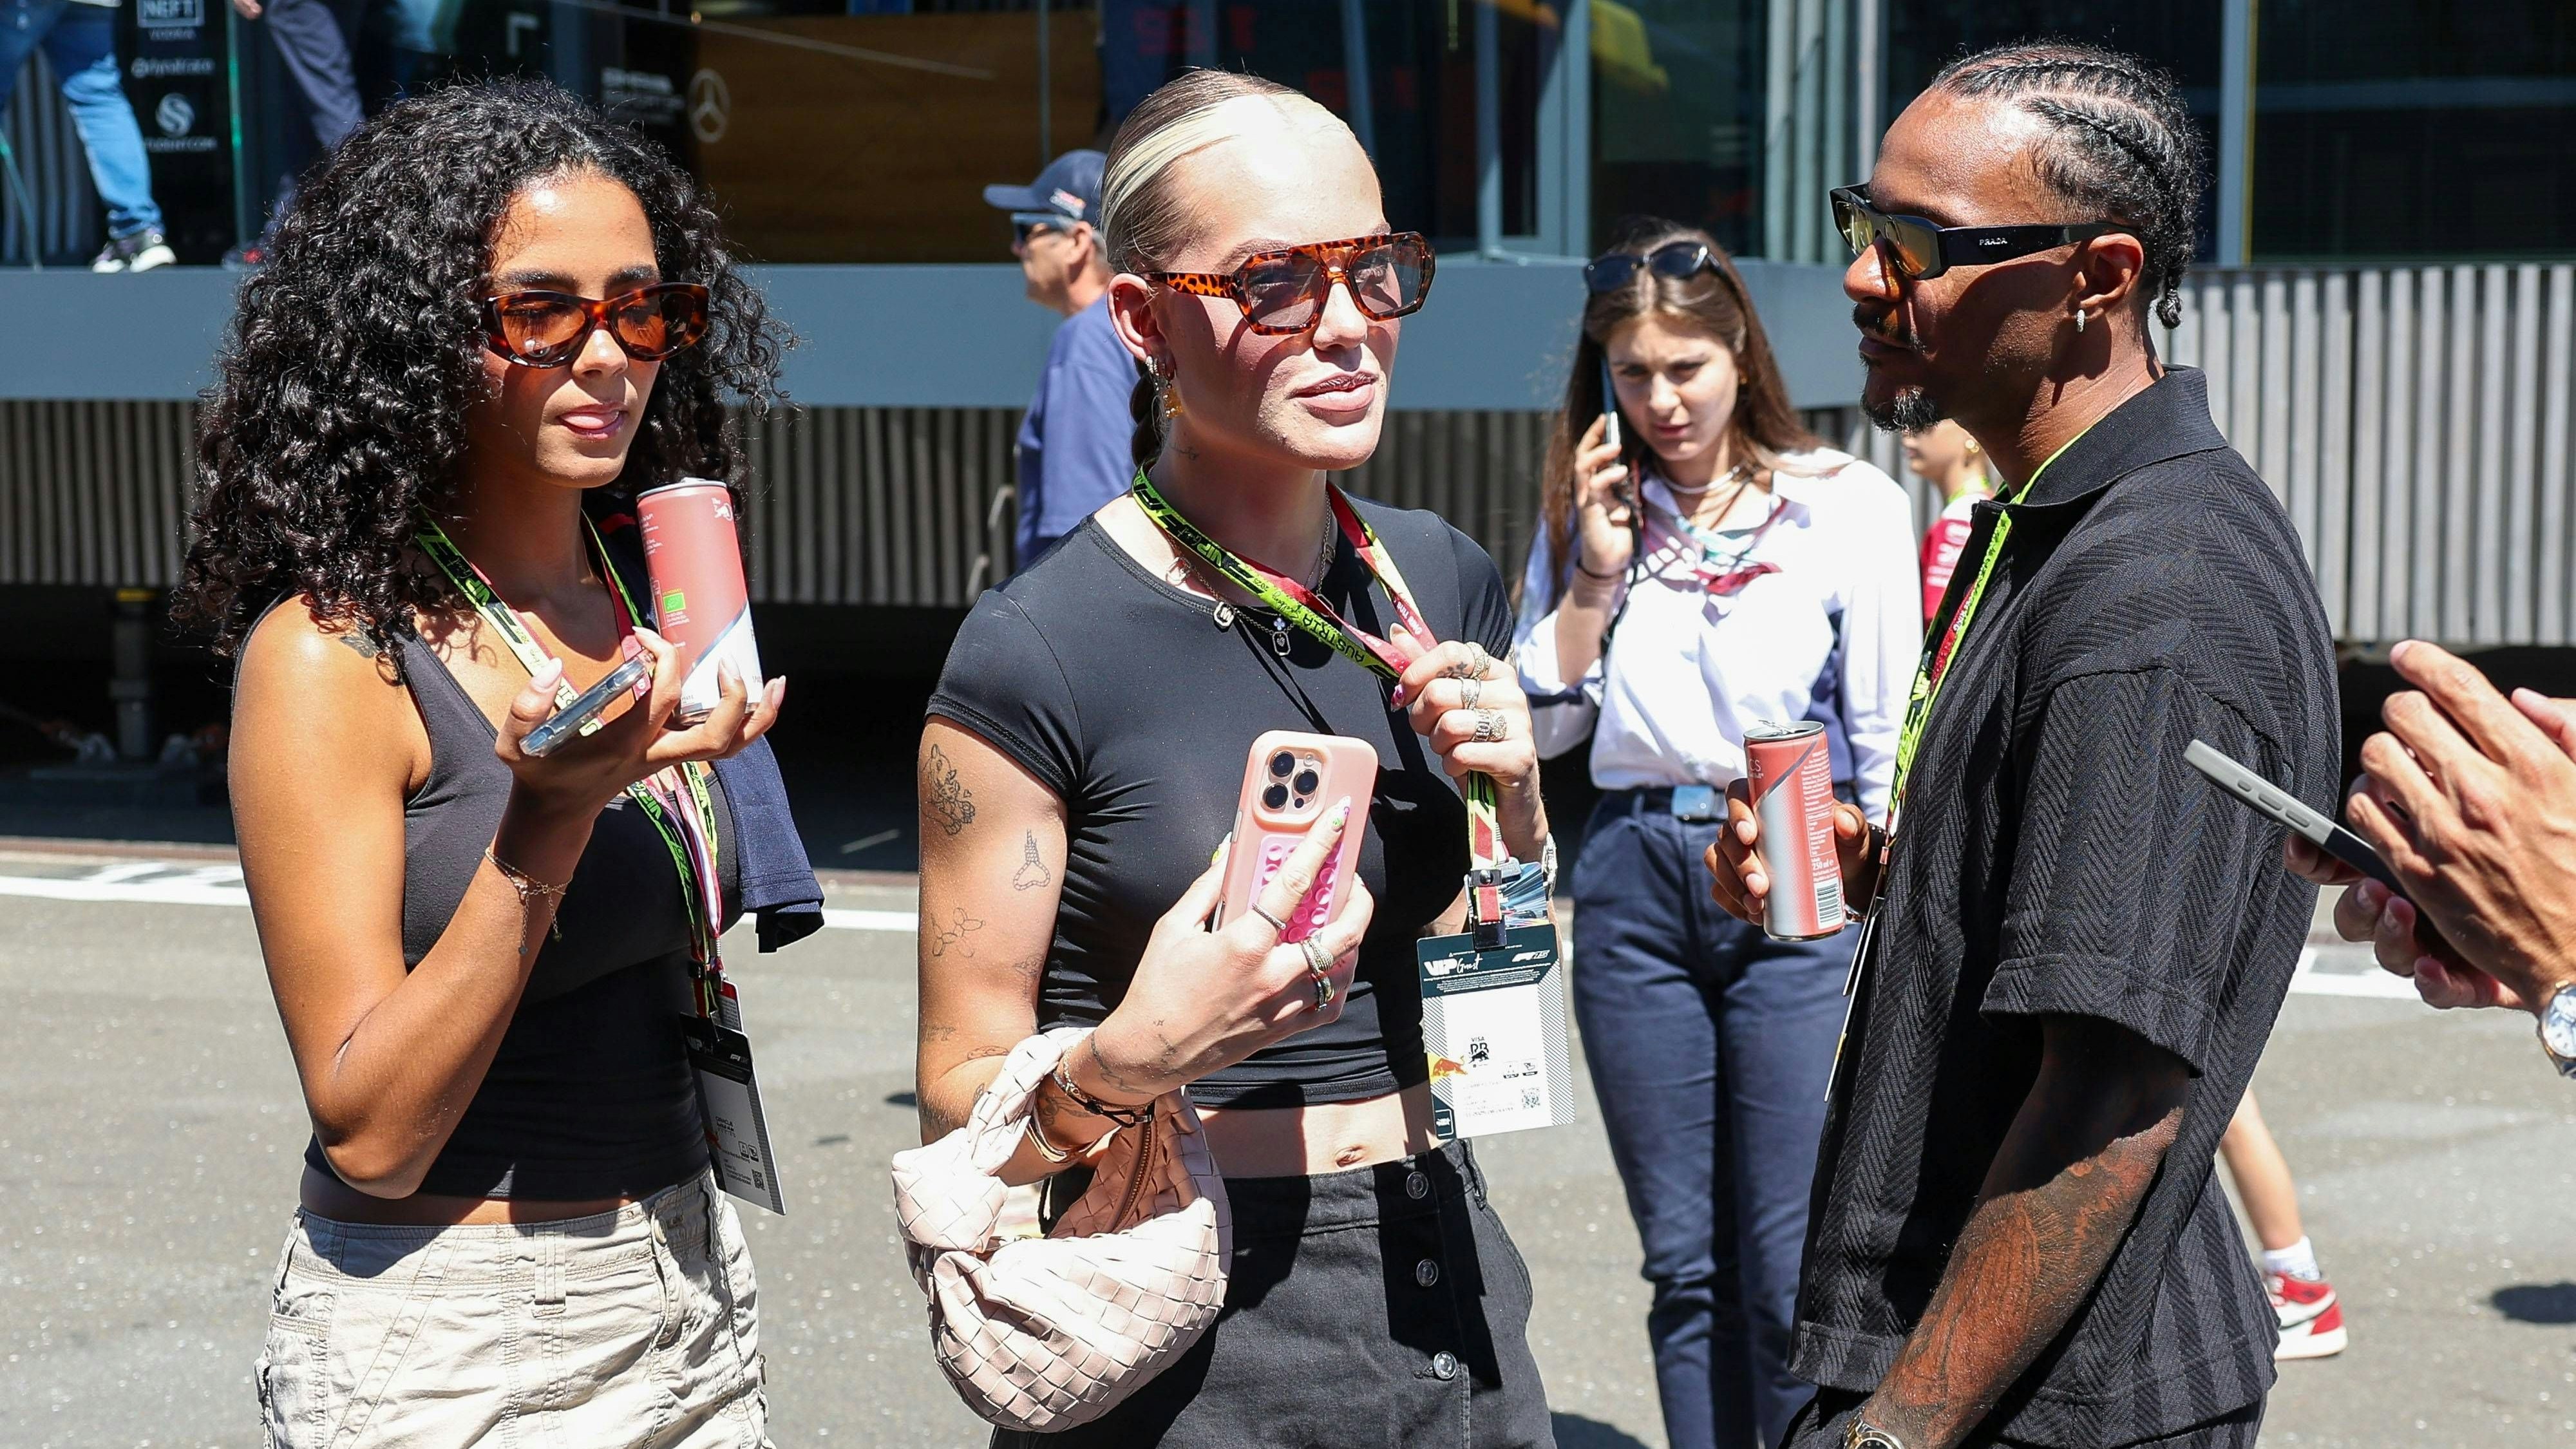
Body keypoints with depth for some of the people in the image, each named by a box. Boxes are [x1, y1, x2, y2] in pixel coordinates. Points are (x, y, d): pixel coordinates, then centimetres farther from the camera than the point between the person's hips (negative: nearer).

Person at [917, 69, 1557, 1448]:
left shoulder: (1439, 580, 1)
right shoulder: (1033, 655, -16)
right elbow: (960, 1107, -11)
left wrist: (1513, 796, -6)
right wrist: (1120, 1066, -30)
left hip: (1443, 1284, 5)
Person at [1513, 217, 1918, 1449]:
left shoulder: (1848, 505, -1)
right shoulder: (1589, 512, 9)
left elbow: (1893, 743, 0)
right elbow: (1542, 727, 7)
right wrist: (1596, 573, -4)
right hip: (1635, 884, 4)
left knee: (1793, 1272, -5)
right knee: (1685, 1262, 10)